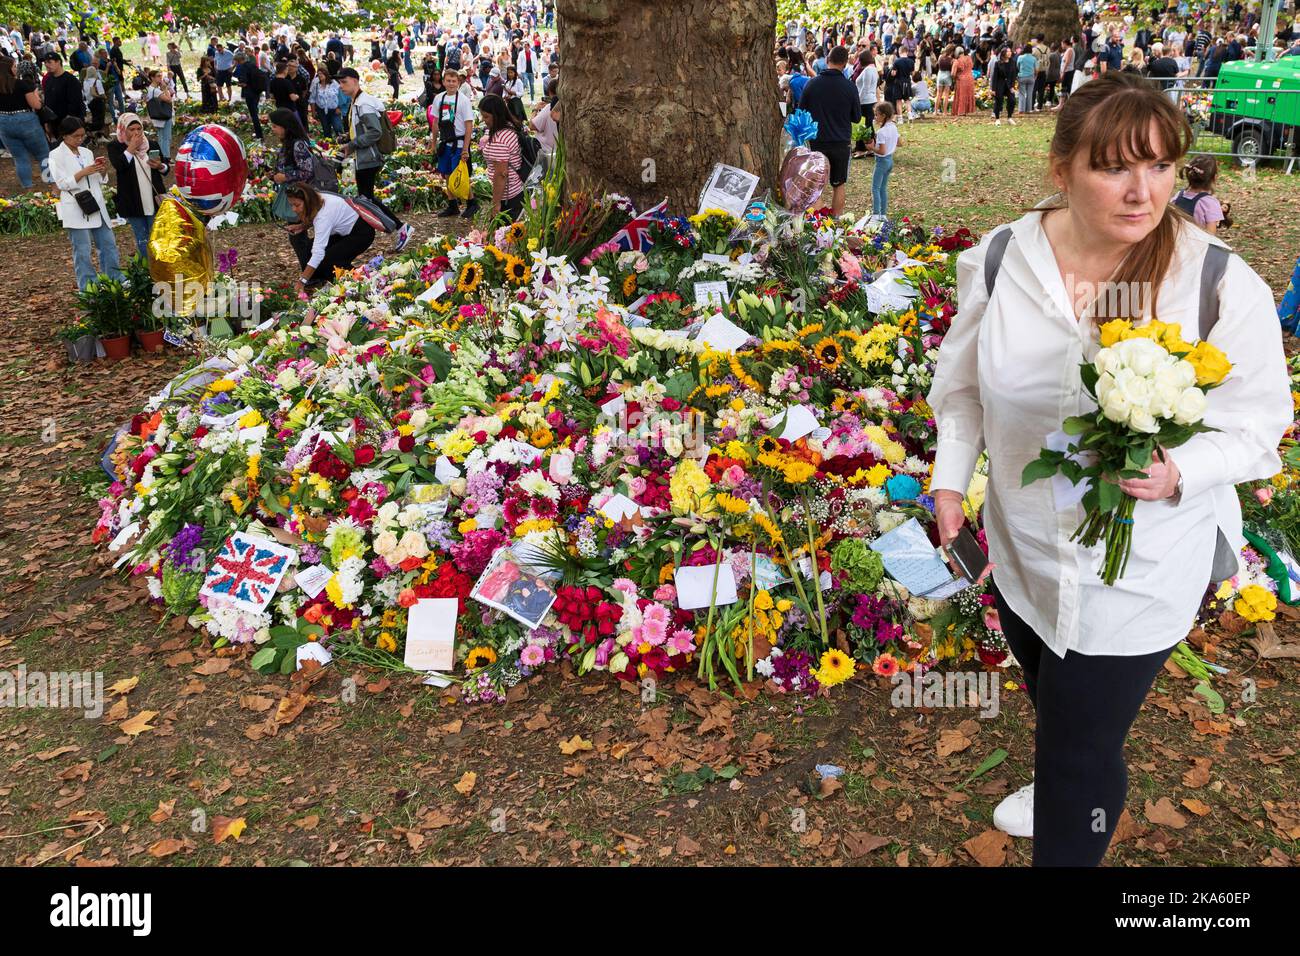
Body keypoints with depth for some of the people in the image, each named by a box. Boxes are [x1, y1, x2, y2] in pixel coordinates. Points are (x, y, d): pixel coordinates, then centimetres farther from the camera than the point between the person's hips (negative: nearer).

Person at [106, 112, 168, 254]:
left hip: (155, 200, 2)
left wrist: (160, 166, -13)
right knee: (142, 240, 10)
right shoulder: (115, 147, -4)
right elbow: (118, 165, -22)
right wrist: (131, 148, -18)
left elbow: (167, 167, 10)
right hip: (133, 203, -2)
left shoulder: (153, 144, 5)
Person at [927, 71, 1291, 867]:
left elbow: (1257, 427, -11)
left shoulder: (1225, 288, -22)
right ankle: (1064, 788, 65)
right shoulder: (1000, 261, -12)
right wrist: (951, 475, -3)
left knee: (1084, 748, 6)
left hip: (1142, 569, -4)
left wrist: (1178, 471, -30)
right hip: (1023, 545, 4)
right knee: (1053, 701, 31)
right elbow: (965, 382, 4)